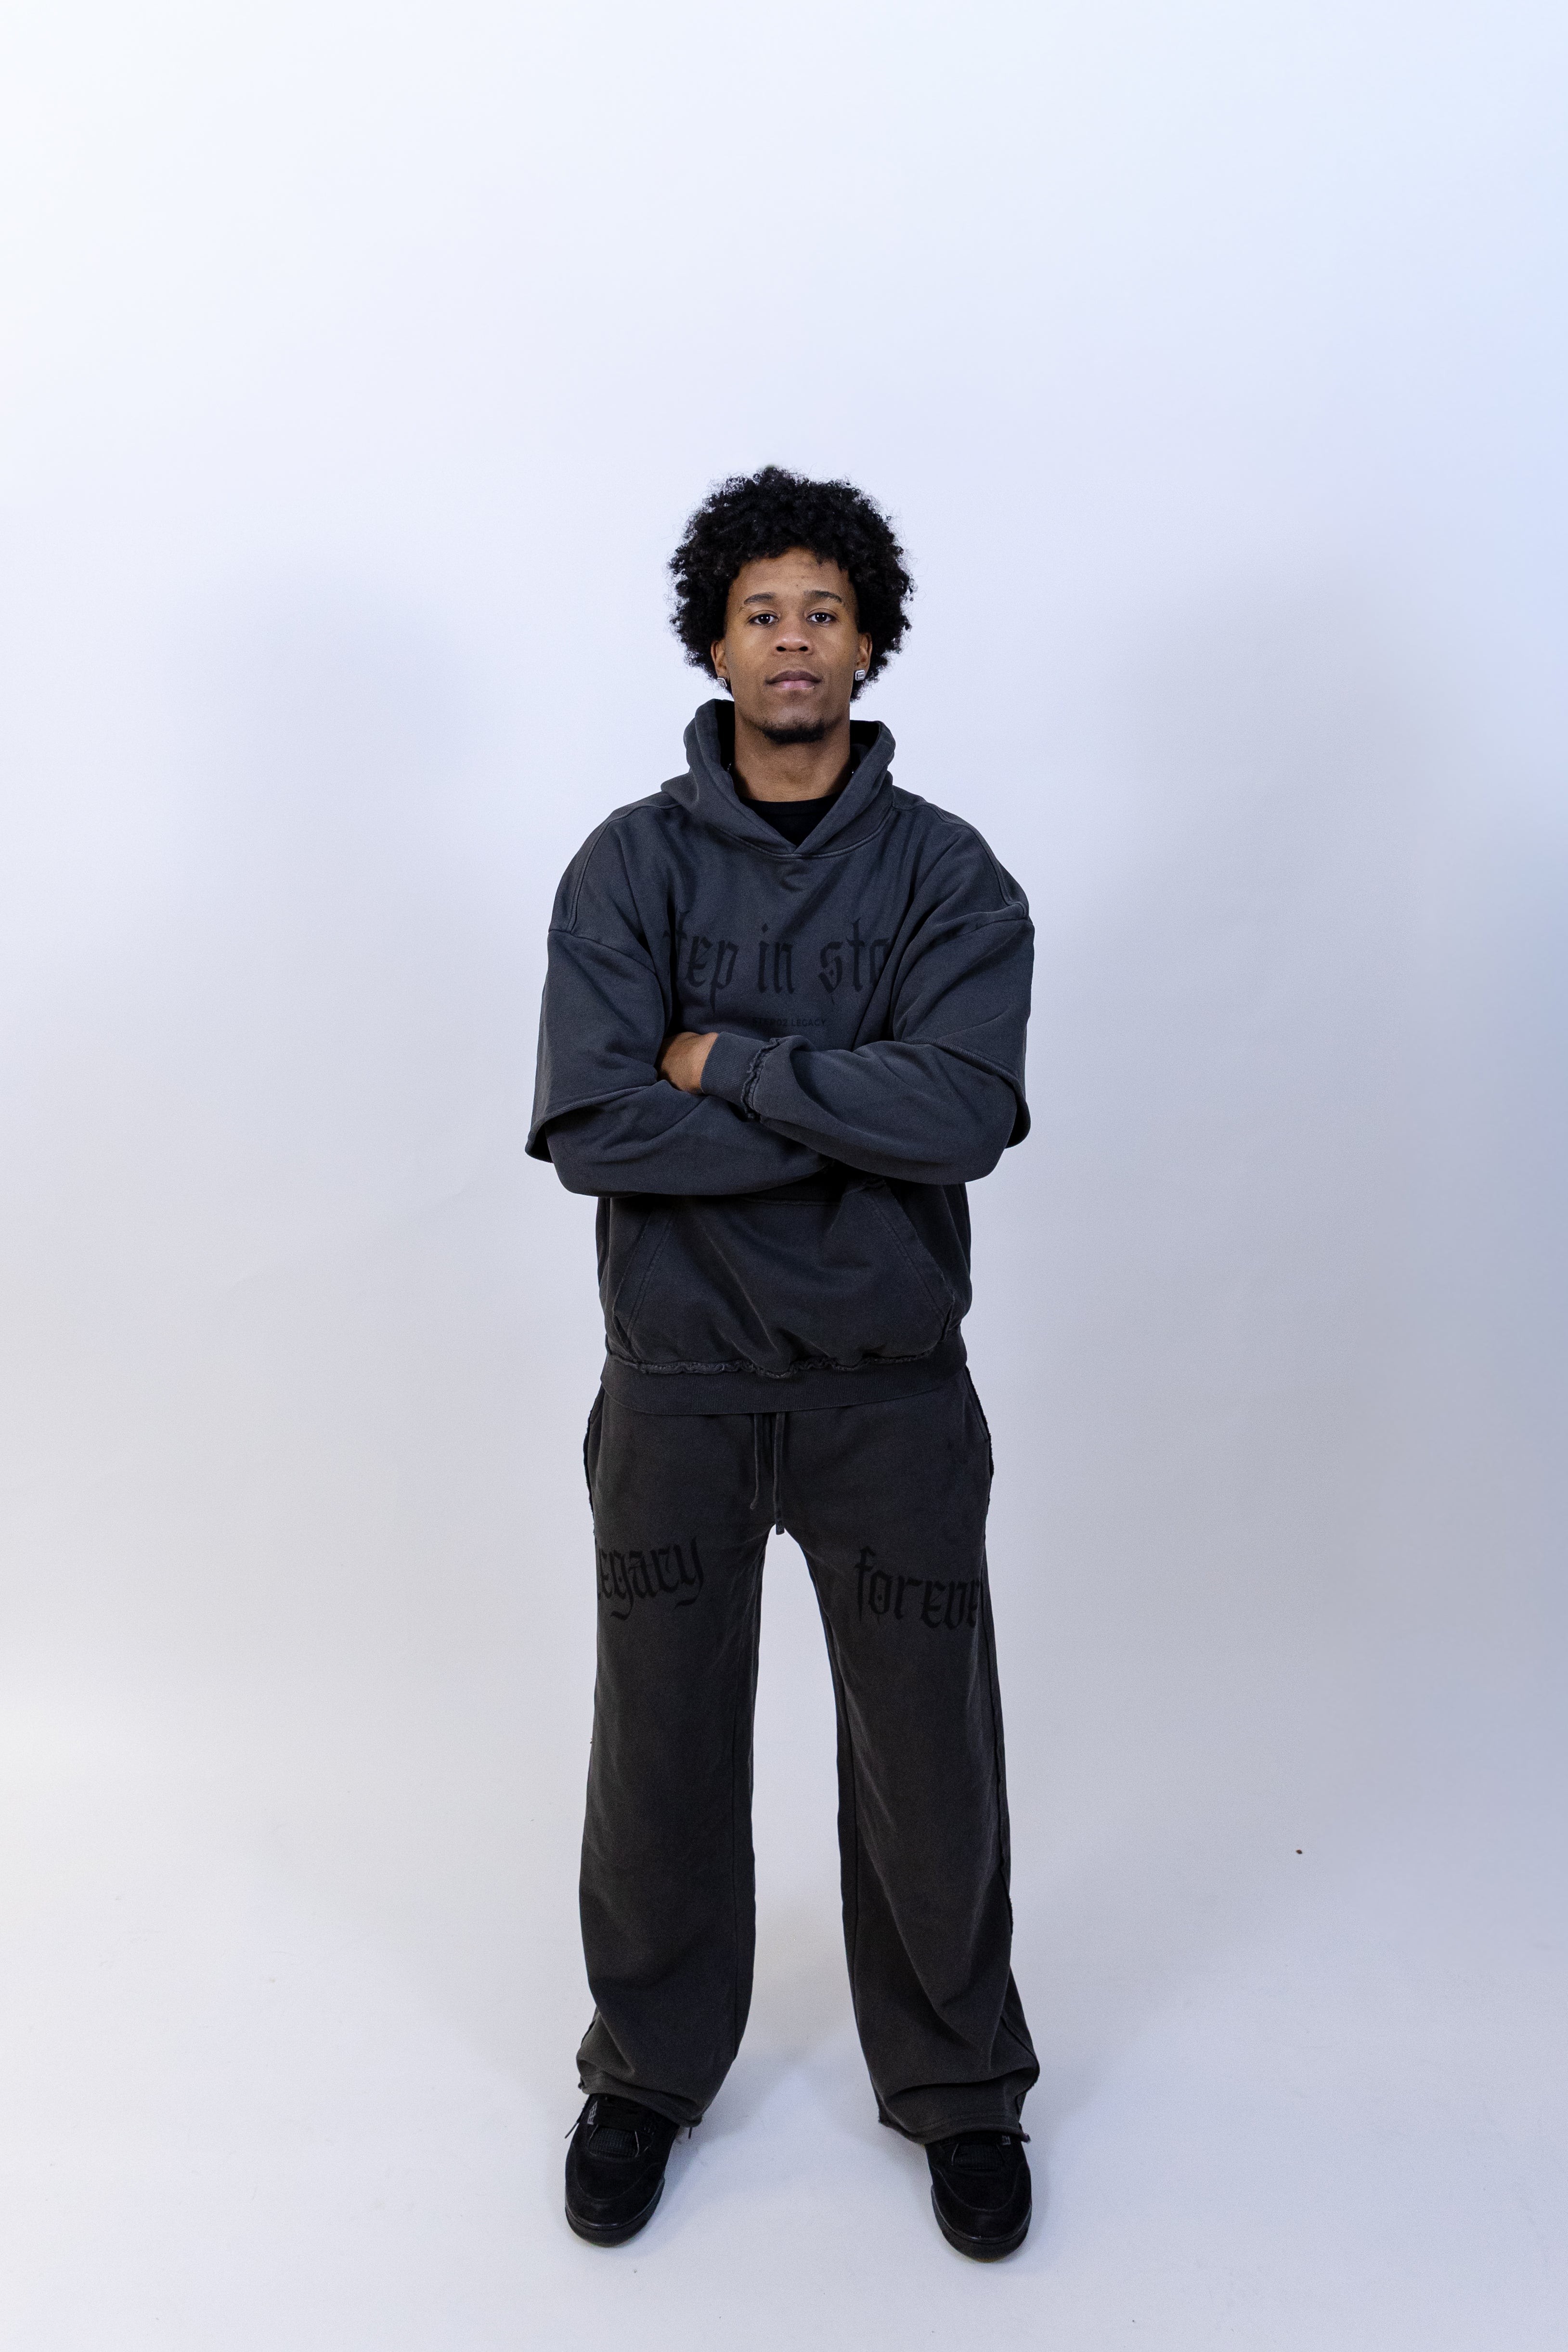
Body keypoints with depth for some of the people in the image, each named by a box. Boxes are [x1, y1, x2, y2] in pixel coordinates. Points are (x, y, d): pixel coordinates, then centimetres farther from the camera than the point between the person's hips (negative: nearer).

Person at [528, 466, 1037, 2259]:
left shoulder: (947, 873, -2)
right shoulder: (632, 863, -3)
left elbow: (970, 1109, -19)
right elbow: (589, 1126, -16)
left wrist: (728, 1061, -16)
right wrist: (854, 1115, -17)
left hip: (891, 1390, 0)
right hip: (678, 1385, 0)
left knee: (927, 1749, 12)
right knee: (663, 1741, 15)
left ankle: (960, 2090, 37)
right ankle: (648, 2067, 40)